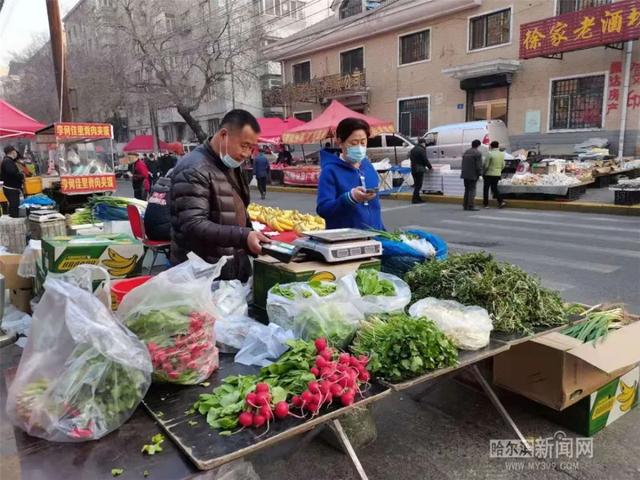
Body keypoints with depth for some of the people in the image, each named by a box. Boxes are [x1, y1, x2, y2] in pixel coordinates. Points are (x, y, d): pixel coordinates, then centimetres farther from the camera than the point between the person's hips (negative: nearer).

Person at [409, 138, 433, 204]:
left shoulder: (413, 149, 16)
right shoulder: (422, 150, -13)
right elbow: (425, 160, -12)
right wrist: (430, 167, 1)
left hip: (413, 169, 9)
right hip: (419, 170, -9)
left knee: (416, 184, 14)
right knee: (418, 185, -6)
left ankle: (417, 198, 17)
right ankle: (415, 199, -7)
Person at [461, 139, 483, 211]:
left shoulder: (465, 152, 12)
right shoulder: (478, 153, -11)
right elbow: (479, 165, -14)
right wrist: (479, 174, -4)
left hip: (465, 175, 7)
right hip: (473, 175, -7)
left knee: (467, 189, 14)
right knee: (472, 190, -3)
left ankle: (465, 205, 15)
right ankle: (471, 206, -5)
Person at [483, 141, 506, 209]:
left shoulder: (490, 154, -15)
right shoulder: (502, 154, 4)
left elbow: (486, 165, -14)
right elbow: (503, 165, 8)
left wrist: (483, 173, -1)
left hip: (489, 174, -6)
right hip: (497, 174, 6)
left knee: (486, 189, 6)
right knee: (494, 188, 15)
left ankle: (486, 204, 7)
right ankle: (501, 201, -1)